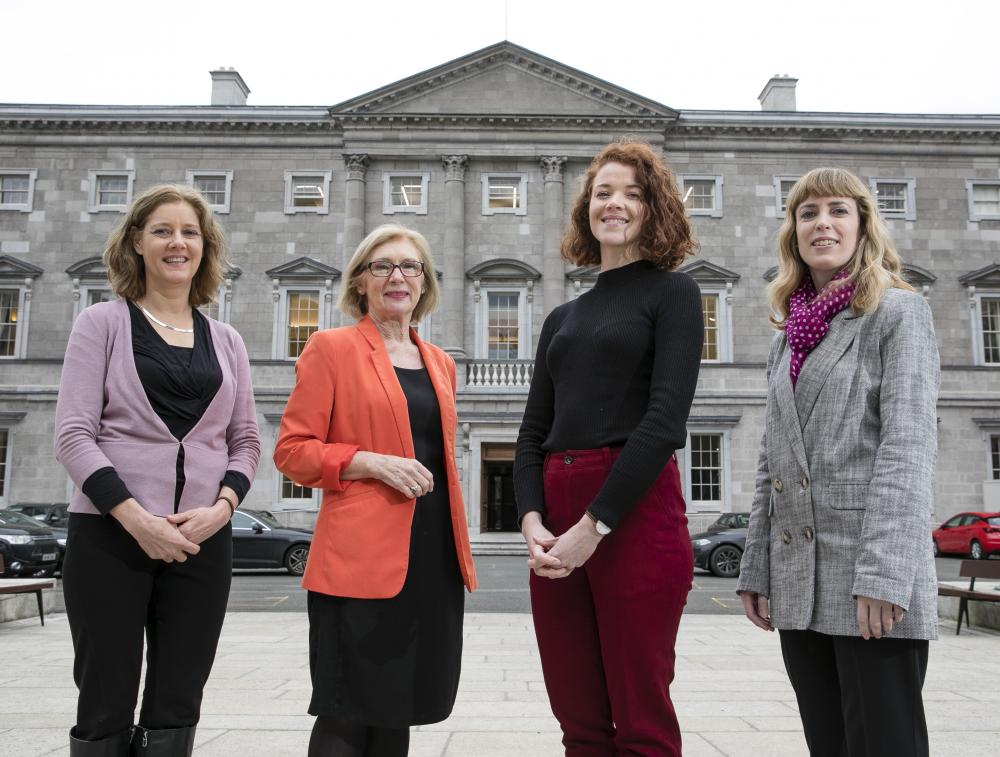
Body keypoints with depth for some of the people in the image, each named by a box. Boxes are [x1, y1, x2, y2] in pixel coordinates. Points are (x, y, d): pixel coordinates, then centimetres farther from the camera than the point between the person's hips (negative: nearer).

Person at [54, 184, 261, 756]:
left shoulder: (226, 341, 13)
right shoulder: (103, 323, 3)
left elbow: (245, 442, 11)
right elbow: (74, 434, -5)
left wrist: (221, 506, -8)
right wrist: (137, 519, -15)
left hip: (202, 542, 3)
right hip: (110, 536, -3)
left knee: (176, 708, 8)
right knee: (106, 707, 4)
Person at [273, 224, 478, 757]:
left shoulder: (440, 363, 16)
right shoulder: (332, 347, -1)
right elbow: (292, 450, -5)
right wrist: (373, 462, -18)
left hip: (434, 553, 6)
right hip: (362, 554, -6)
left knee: (400, 707, 13)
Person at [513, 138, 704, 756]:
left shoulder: (672, 292, 3)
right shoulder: (563, 318, 19)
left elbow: (666, 420, -10)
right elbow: (533, 433, 14)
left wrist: (594, 525, -14)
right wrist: (531, 518, -4)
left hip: (635, 511, -5)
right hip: (556, 518, 5)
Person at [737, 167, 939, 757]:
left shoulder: (899, 312, 0)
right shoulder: (788, 337, 18)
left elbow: (909, 447, -11)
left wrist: (884, 573, -20)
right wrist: (756, 570, 10)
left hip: (871, 585, -6)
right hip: (799, 585, 6)